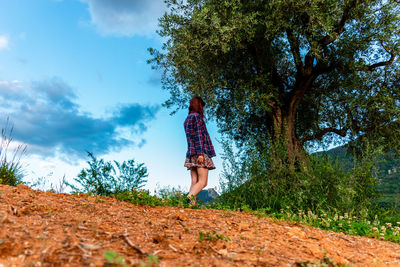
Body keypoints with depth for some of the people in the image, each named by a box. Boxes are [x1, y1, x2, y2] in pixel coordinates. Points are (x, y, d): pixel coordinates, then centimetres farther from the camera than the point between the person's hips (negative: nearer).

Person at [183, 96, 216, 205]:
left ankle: (192, 202, -6)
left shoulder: (187, 119, 22)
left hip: (191, 154, 8)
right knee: (202, 182, -10)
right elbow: (198, 135, -12)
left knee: (194, 182, 3)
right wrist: (200, 153, -18)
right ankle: (190, 196, -28)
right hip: (200, 152, -8)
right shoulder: (196, 116, -3)